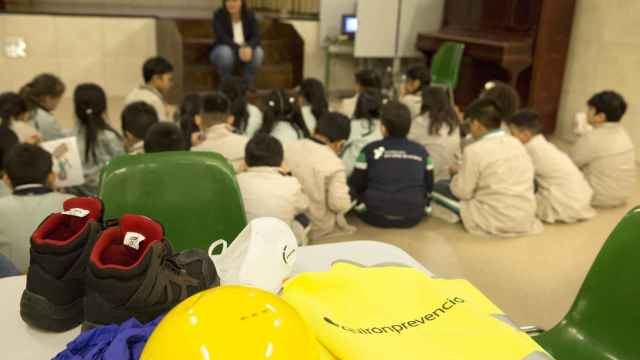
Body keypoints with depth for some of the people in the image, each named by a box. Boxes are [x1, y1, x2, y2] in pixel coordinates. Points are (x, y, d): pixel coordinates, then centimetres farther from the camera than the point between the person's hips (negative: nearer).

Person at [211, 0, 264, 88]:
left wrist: (249, 47, -40)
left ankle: (248, 86, -14)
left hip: (245, 51, 2)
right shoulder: (219, 15, -14)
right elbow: (222, 38, -26)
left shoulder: (250, 15, -8)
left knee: (258, 52, -27)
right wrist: (239, 48, -41)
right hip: (223, 50, -2)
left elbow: (256, 36, -18)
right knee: (225, 52, -35)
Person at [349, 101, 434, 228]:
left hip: (376, 216, -3)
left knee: (352, 191, 22)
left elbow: (356, 185, 0)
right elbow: (429, 187, 9)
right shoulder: (421, 151, 3)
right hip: (413, 217, 3)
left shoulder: (370, 150, -5)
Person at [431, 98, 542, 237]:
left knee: (438, 188, 5)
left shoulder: (474, 150, -16)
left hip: (496, 222, -7)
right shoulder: (516, 143, 5)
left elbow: (462, 193, -9)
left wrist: (457, 175, 12)